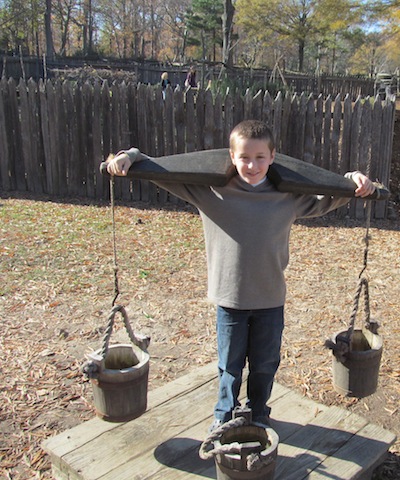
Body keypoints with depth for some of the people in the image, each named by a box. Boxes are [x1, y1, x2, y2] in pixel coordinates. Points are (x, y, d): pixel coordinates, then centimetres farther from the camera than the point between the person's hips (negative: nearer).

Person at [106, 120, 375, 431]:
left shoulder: (289, 195, -5)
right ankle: (225, 414, 44)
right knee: (230, 364, 18)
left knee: (265, 365, 19)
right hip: (229, 298, -1)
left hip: (271, 300, 1)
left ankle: (258, 415, 44)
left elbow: (329, 199, 7)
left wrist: (355, 181, -10)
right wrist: (130, 157, -17)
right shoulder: (210, 189, -9)